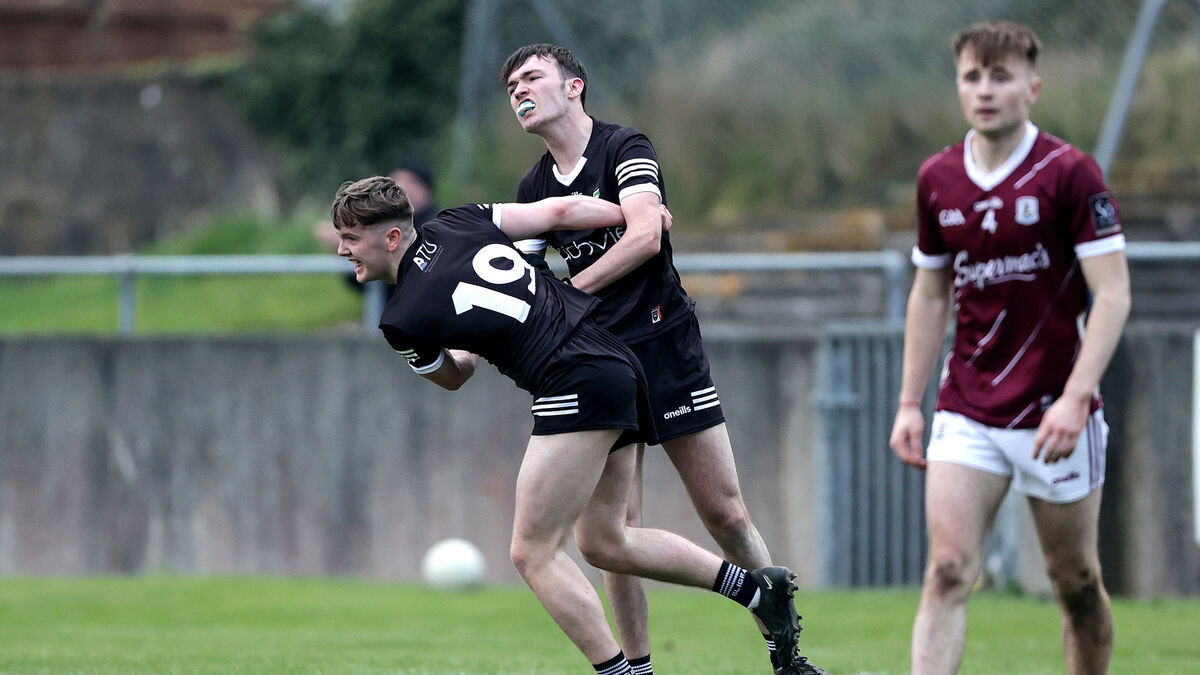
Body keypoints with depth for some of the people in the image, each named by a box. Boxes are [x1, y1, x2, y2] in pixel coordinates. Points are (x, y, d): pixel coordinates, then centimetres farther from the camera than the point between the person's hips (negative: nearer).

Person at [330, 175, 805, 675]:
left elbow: (453, 376, 13)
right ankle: (758, 587, 23)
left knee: (533, 554, -3)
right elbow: (560, 209, 7)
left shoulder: (401, 322, -9)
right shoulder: (455, 222, 6)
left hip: (578, 385, -9)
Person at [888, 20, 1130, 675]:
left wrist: (1076, 397, -22)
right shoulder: (937, 179, 6)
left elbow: (1112, 294, -12)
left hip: (1054, 414, -3)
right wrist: (909, 403, 12)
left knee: (1075, 582, 6)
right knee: (947, 571, -12)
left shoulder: (1070, 173, -8)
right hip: (967, 415, 3)